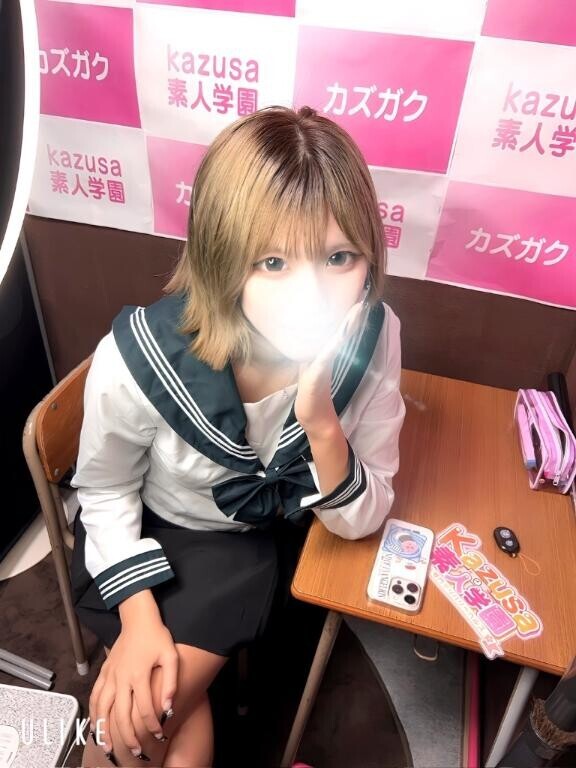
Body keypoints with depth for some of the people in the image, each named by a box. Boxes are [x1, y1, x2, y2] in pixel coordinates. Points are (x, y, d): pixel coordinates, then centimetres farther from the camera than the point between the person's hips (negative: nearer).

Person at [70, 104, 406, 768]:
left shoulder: (372, 339, -27)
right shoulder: (137, 358, -32)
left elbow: (361, 521, -18)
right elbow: (105, 491, -9)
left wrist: (322, 426, -37)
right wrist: (139, 616, -15)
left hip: (263, 535, 1)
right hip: (147, 533, 0)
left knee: (147, 707, -10)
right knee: (130, 707, -7)